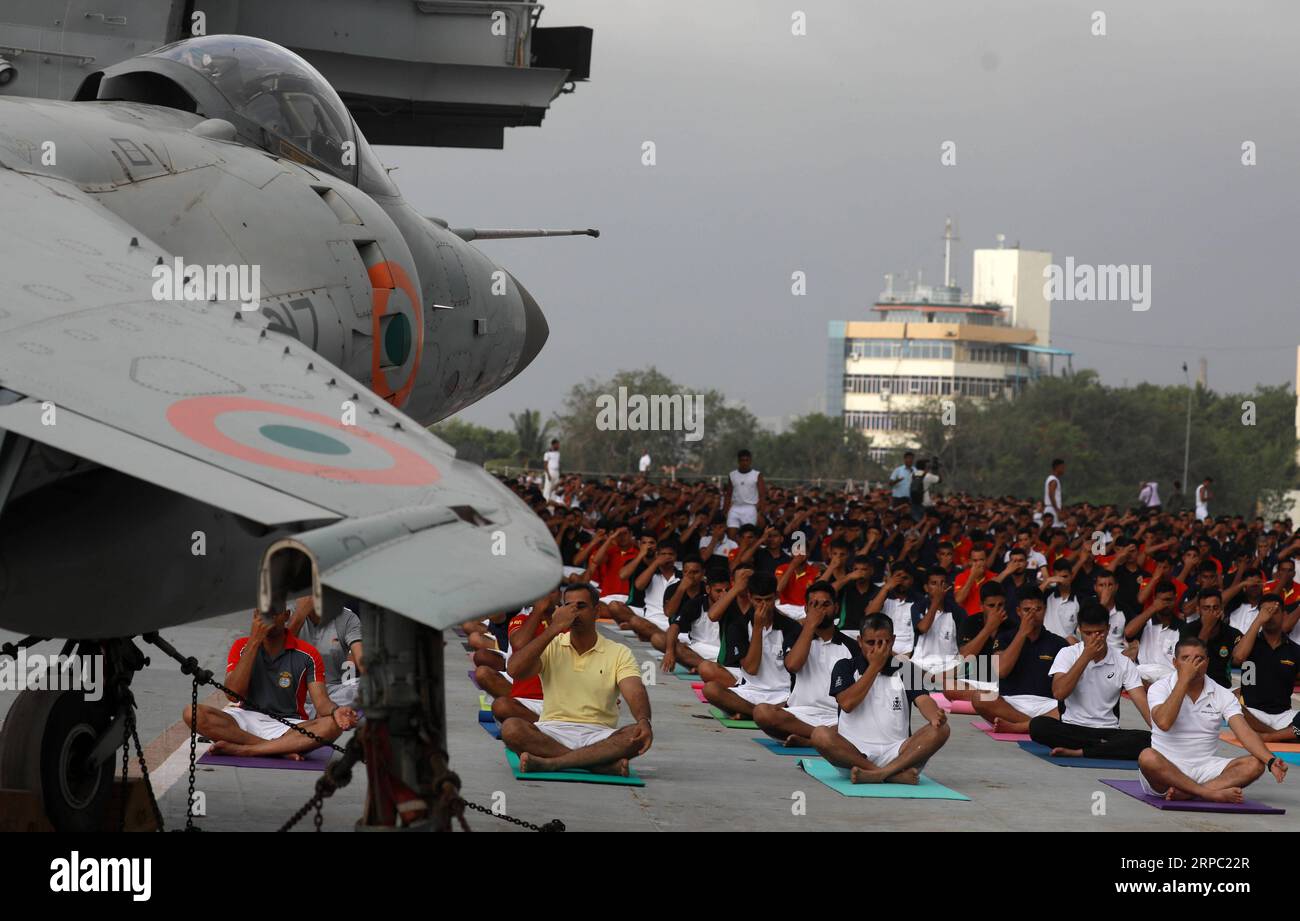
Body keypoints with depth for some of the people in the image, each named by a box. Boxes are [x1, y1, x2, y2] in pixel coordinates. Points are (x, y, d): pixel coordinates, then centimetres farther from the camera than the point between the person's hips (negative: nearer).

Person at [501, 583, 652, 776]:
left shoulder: (619, 653, 8)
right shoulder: (551, 647, 11)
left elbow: (635, 692, -9)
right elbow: (514, 671, -7)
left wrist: (644, 721, -32)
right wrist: (553, 629, -9)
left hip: (598, 736, -1)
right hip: (552, 734, 1)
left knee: (638, 735, -31)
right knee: (511, 728, -30)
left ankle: (548, 763, -38)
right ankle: (605, 764, -35)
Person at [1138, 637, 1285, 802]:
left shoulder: (1222, 694, 4)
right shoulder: (1160, 688, -3)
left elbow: (1245, 732, -7)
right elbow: (1164, 723, -23)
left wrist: (1271, 761, -26)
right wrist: (1184, 679, -18)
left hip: (1205, 768, 3)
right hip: (1165, 769, -3)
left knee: (1254, 764, -20)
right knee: (1147, 757, -37)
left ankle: (1183, 792, -32)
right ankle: (1212, 793, -33)